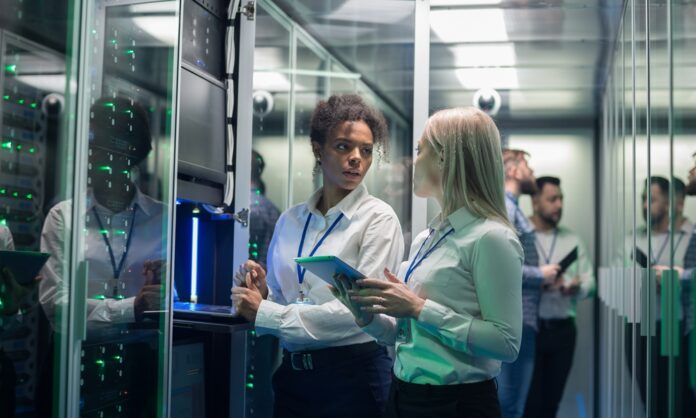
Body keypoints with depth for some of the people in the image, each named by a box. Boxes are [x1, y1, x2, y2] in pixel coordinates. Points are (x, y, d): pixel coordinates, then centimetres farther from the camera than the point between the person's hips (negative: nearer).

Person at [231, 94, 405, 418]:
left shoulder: (379, 218, -7)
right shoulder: (290, 220, 7)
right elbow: (277, 302, 12)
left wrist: (265, 313, -15)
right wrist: (259, 294, -10)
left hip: (354, 373, -4)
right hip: (292, 372, 4)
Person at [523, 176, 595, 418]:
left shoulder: (572, 239, 13)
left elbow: (589, 280, 9)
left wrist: (577, 287, -12)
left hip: (562, 329, 5)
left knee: (552, 398, 10)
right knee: (528, 398, -2)